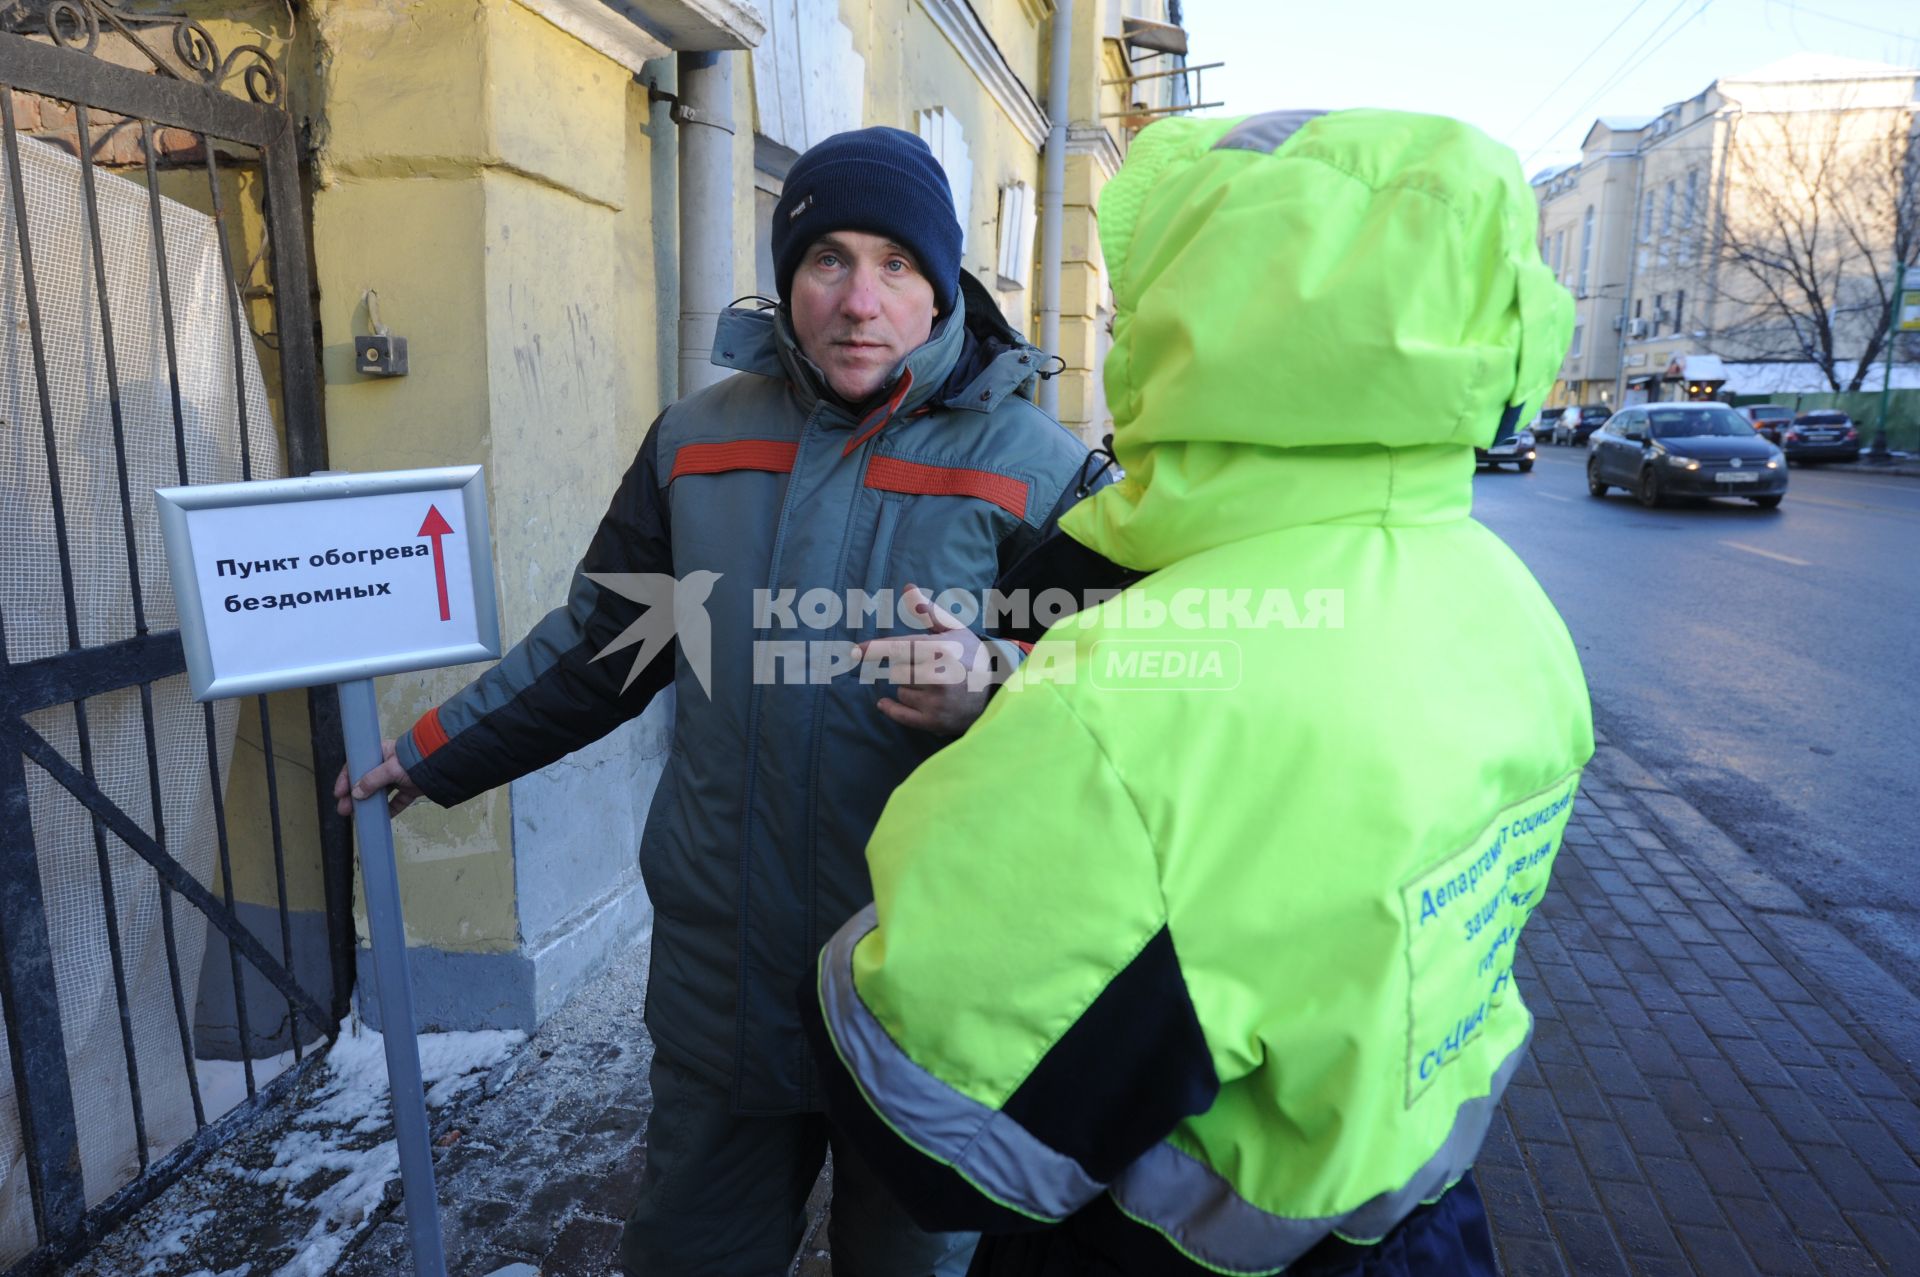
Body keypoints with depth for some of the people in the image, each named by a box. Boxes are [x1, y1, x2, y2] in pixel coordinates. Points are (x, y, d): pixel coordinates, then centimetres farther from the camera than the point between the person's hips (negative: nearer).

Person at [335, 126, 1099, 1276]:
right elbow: (604, 640, 15)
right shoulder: (699, 439, 3)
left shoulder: (1027, 462, -8)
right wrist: (441, 752, 20)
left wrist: (991, 697, -26)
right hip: (721, 975, 3)